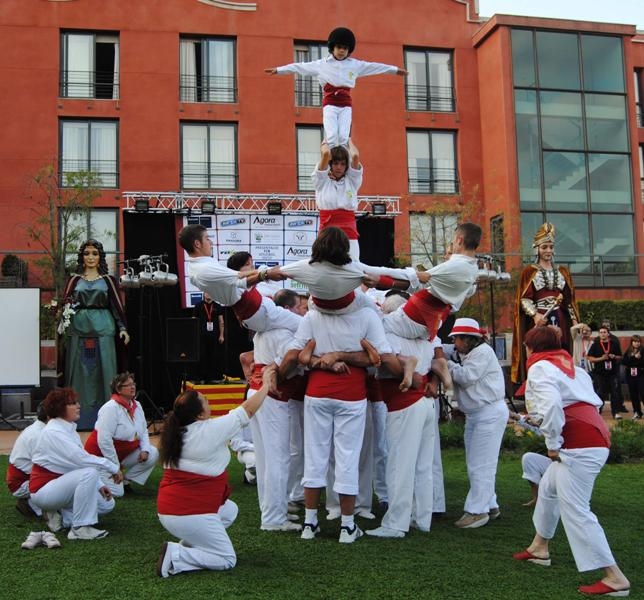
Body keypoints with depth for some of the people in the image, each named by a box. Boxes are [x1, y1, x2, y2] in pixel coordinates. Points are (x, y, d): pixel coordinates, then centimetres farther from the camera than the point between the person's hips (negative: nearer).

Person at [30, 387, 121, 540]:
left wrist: (99, 485, -5)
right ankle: (79, 528, -23)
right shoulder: (53, 432, -21)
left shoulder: (69, 429, 7)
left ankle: (60, 515, 9)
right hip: (44, 490, -9)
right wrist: (113, 467, -25)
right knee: (89, 473, -31)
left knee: (106, 503, 1)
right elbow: (81, 458, -30)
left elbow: (81, 459, 5)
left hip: (60, 484, 9)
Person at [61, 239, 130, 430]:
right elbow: (65, 303, 7)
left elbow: (117, 305, 6)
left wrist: (123, 328, -4)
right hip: (79, 329, 1)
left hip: (103, 328, -1)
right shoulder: (75, 280, 12)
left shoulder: (108, 280, 9)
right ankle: (81, 418, 6)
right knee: (81, 372, 1)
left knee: (103, 371, -1)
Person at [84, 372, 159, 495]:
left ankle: (125, 480, 3)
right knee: (116, 492, -17)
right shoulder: (111, 408, -23)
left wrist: (145, 450, -13)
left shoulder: (137, 406, 1)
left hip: (125, 452, 8)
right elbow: (104, 440, -27)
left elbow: (143, 431, 7)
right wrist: (115, 466, -22)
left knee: (152, 454, -11)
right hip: (102, 455, -7)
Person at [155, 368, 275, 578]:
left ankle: (189, 545, 14)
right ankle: (176, 556, -10)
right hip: (191, 515, -8)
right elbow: (248, 410, -6)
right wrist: (266, 384, 5)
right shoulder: (210, 430, -16)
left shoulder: (174, 432, 4)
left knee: (230, 509, 26)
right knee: (227, 560, 5)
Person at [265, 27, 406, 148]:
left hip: (346, 105, 2)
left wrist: (395, 69, 23)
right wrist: (279, 70, 2)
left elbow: (373, 66, 18)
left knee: (343, 137, -11)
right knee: (332, 136, -16)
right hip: (330, 104, -2)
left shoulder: (355, 64, 10)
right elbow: (301, 66, 4)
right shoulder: (322, 64, 5)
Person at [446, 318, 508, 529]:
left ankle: (477, 511, -4)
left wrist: (447, 364, -10)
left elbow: (466, 377, -19)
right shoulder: (462, 355, 15)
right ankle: (490, 505, 23)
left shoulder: (483, 351, -13)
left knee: (480, 466, -8)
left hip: (490, 413, -10)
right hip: (474, 415, 10)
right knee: (475, 465, 14)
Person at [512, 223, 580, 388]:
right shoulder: (529, 271, 4)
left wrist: (575, 321, 7)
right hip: (538, 320, -3)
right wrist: (535, 314, -20)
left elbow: (570, 298, 16)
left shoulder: (563, 271, 16)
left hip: (560, 321, 4)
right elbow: (523, 298, -4)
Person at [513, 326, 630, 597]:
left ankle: (614, 578, -7)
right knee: (548, 488, 25)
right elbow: (595, 400, 21)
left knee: (575, 511, -8)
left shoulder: (540, 367, -5)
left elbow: (551, 405, -22)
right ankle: (539, 549, 39)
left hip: (578, 444, -10)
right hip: (595, 437, 10)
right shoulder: (570, 366, 23)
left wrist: (553, 444, -12)